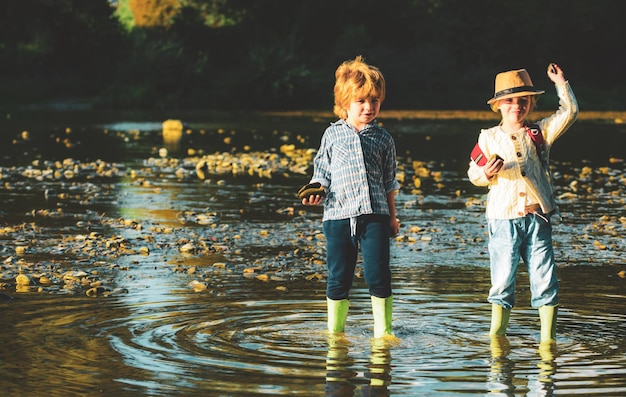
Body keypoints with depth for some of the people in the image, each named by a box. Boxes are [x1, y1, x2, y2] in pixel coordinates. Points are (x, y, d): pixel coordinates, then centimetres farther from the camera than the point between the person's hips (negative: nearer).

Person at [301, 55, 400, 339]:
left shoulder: (383, 139, 9)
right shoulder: (332, 135, 7)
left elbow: (389, 182, 14)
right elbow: (322, 173, 12)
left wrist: (392, 217, 13)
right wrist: (316, 193, -8)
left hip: (375, 214, 0)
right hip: (338, 214, 0)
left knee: (378, 276, -6)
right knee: (338, 279, 5)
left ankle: (383, 331, 5)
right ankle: (335, 331, 18)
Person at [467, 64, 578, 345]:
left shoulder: (540, 132, 9)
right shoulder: (488, 138, 5)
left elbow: (569, 112, 1)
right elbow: (473, 174, 8)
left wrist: (560, 82, -4)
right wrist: (487, 173, -13)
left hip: (537, 216, 1)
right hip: (503, 219, -1)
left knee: (544, 279, 0)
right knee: (502, 280, 0)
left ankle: (548, 337, 7)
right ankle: (496, 336, 11)